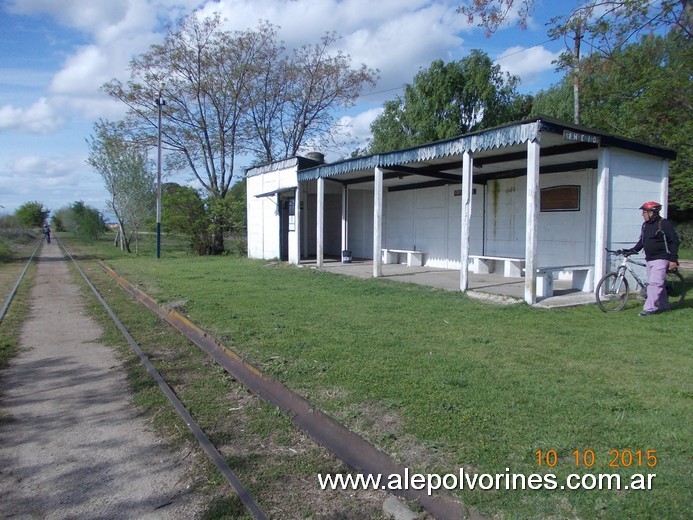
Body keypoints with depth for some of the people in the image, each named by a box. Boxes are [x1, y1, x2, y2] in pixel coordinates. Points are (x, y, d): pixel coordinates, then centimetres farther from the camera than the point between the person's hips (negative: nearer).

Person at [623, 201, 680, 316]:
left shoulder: (665, 224, -11)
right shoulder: (645, 225, 12)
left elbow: (674, 242, -11)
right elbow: (641, 241, 19)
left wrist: (673, 260, -14)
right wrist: (632, 250, 4)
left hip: (660, 259, -8)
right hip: (649, 259, 8)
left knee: (654, 283, -13)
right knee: (658, 284, 15)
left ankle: (649, 308, -13)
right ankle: (664, 305, 27)